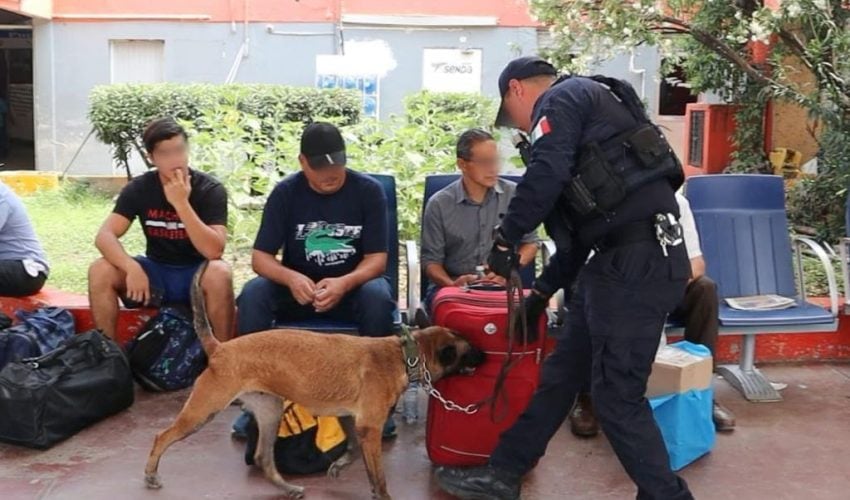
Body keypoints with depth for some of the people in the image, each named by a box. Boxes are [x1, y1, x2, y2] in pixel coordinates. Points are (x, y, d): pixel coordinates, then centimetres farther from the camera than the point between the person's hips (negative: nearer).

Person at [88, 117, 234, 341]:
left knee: (219, 273, -37)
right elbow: (105, 236, -15)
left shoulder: (210, 189, -14)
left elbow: (213, 251, -25)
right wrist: (132, 268, -33)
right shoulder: (139, 188, -5)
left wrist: (181, 203, -32)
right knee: (99, 271, -22)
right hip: (156, 271, 3)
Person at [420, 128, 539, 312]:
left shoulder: (514, 195, 3)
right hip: (452, 286, -1)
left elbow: (530, 243, 13)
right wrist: (451, 284, -19)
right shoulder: (438, 204, 0)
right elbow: (431, 260, 2)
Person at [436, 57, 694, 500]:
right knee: (561, 373, 14)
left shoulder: (561, 98, -1)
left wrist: (506, 237, -7)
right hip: (625, 258, 10)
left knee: (616, 394, -3)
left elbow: (546, 175, -21)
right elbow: (581, 224, 30)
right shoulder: (586, 109, 28)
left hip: (639, 260, -10)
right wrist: (542, 291, 33)